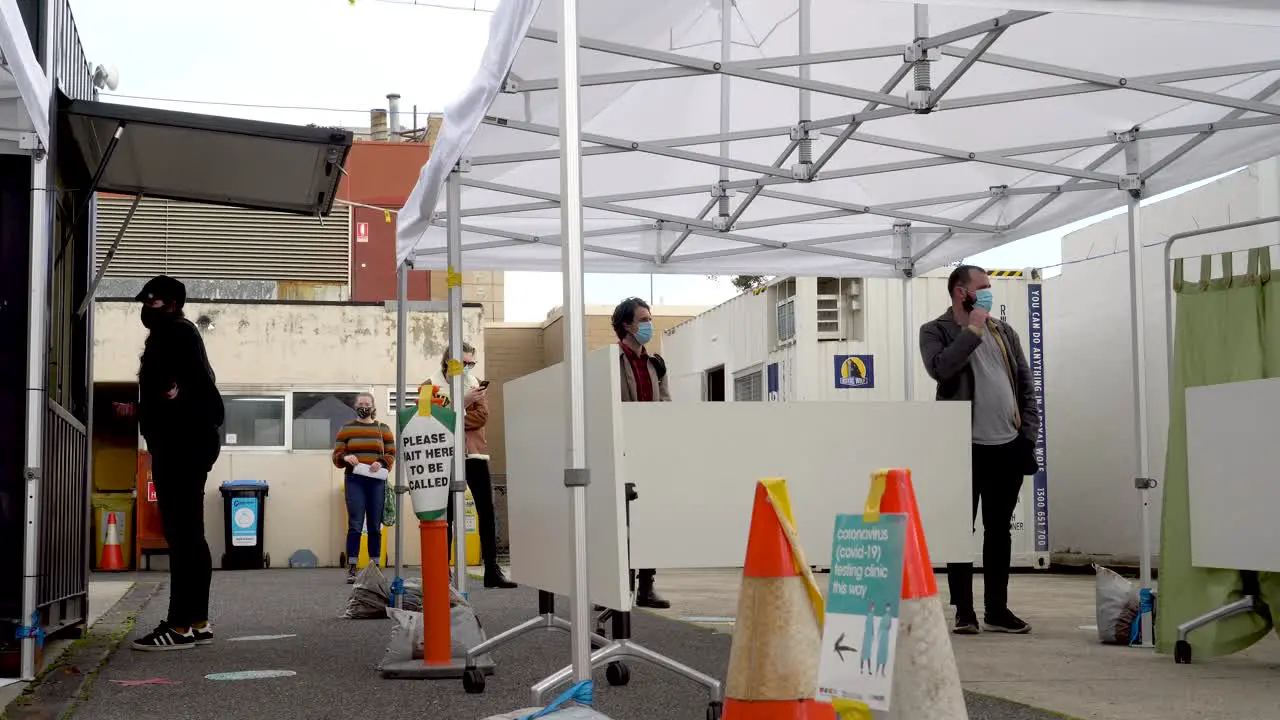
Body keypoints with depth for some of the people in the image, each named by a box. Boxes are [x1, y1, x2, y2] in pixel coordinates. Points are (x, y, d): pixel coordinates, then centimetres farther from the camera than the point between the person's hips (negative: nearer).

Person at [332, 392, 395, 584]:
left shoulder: (383, 429, 13)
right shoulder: (346, 429, 11)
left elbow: (391, 455, 7)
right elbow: (336, 457, 7)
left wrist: (382, 463, -14)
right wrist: (345, 458, -16)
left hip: (376, 481, 1)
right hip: (354, 481, -1)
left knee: (375, 526, 2)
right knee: (355, 525, -8)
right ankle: (351, 569, -9)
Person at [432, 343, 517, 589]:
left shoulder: (477, 384, 11)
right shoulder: (433, 385, 2)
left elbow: (482, 417, -3)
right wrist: (464, 401, -19)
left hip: (475, 455, 3)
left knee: (487, 512, -2)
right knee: (446, 515, 1)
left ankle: (492, 571, -1)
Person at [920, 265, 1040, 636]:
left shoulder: (1003, 331, 14)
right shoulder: (936, 331, 0)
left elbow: (1025, 382, 14)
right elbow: (940, 368, -21)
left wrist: (1029, 432, 5)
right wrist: (973, 329, -14)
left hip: (1007, 446, 5)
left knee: (999, 529, 9)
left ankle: (997, 610, 16)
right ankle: (963, 611, 6)